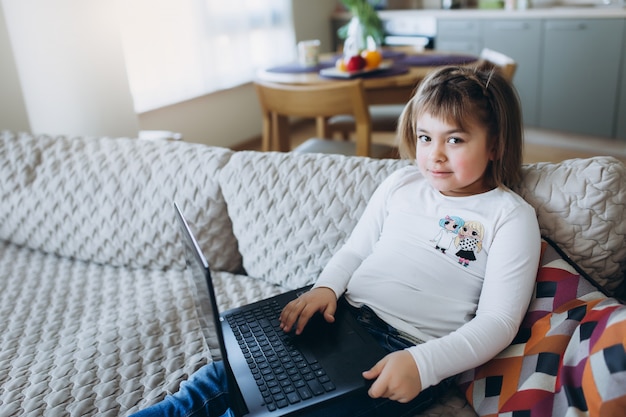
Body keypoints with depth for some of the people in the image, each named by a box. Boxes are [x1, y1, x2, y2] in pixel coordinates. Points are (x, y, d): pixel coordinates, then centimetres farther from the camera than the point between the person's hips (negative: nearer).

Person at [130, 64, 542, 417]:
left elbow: (498, 322, -11)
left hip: (409, 351, -5)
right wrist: (325, 287, -7)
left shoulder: (511, 217, -6)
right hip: (345, 316, 5)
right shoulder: (401, 184, 8)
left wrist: (422, 364, -25)